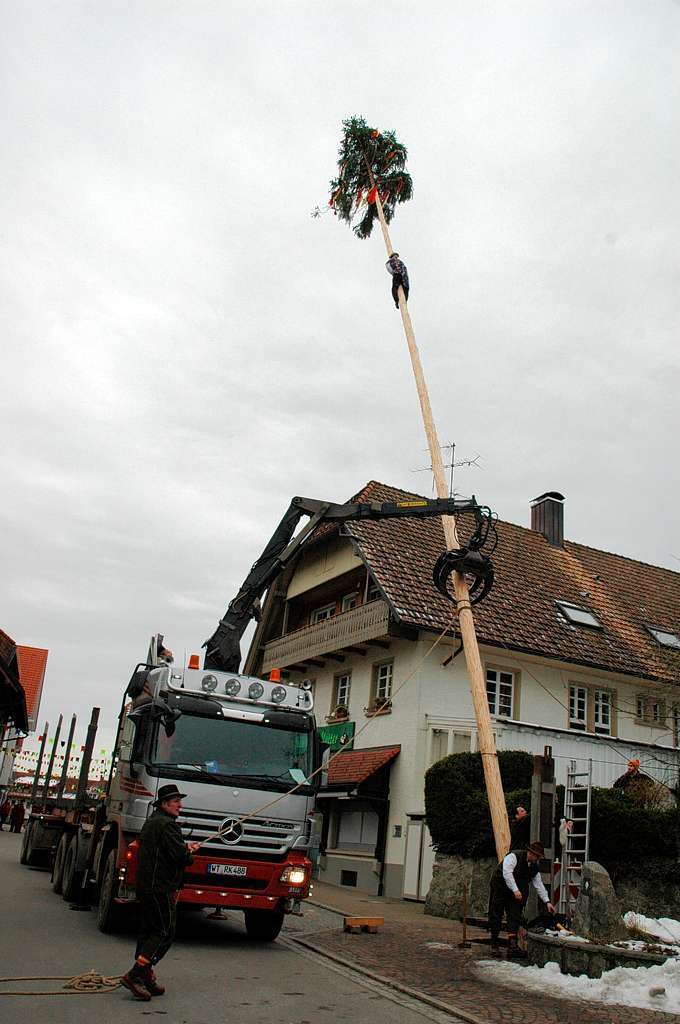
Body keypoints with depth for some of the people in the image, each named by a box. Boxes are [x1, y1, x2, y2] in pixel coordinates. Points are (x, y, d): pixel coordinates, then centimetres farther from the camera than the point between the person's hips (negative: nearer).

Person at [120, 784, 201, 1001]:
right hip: (161, 887, -10)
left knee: (148, 932, 13)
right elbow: (180, 856, -21)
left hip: (145, 886, 10)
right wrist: (190, 854, 2)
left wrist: (185, 848, 15)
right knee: (164, 933, -6)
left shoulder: (151, 822, 18)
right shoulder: (167, 824, -15)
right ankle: (135, 975, -10)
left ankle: (146, 978, 17)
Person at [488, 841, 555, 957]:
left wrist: (547, 902, 1)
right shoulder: (513, 856, -20)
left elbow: (539, 885, 7)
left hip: (516, 893, 6)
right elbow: (507, 873, -29)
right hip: (500, 888, -6)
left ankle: (512, 944, -13)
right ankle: (494, 944, 10)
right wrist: (515, 890, -34)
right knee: (496, 916, -2)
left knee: (515, 917, -8)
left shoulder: (534, 866, 3)